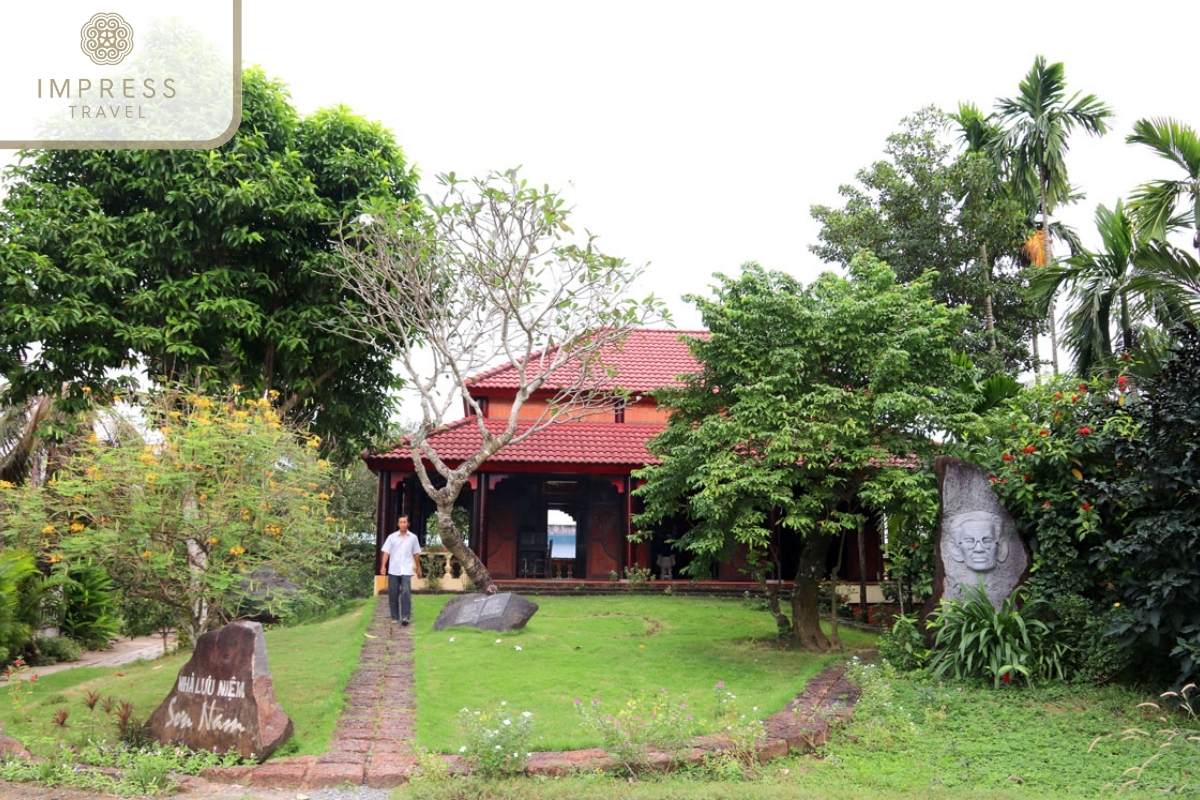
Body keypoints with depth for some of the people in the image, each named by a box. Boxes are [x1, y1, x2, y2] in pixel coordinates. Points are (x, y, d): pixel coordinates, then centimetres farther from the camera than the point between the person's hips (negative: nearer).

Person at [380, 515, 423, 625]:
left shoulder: (413, 537, 6)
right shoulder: (392, 537, 3)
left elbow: (416, 554, 14)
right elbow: (386, 552, -1)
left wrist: (418, 568, 19)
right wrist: (383, 566, -12)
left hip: (407, 571, -1)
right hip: (393, 570, 1)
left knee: (406, 593, -13)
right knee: (393, 594, 3)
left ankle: (406, 617, -13)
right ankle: (395, 617, 13)